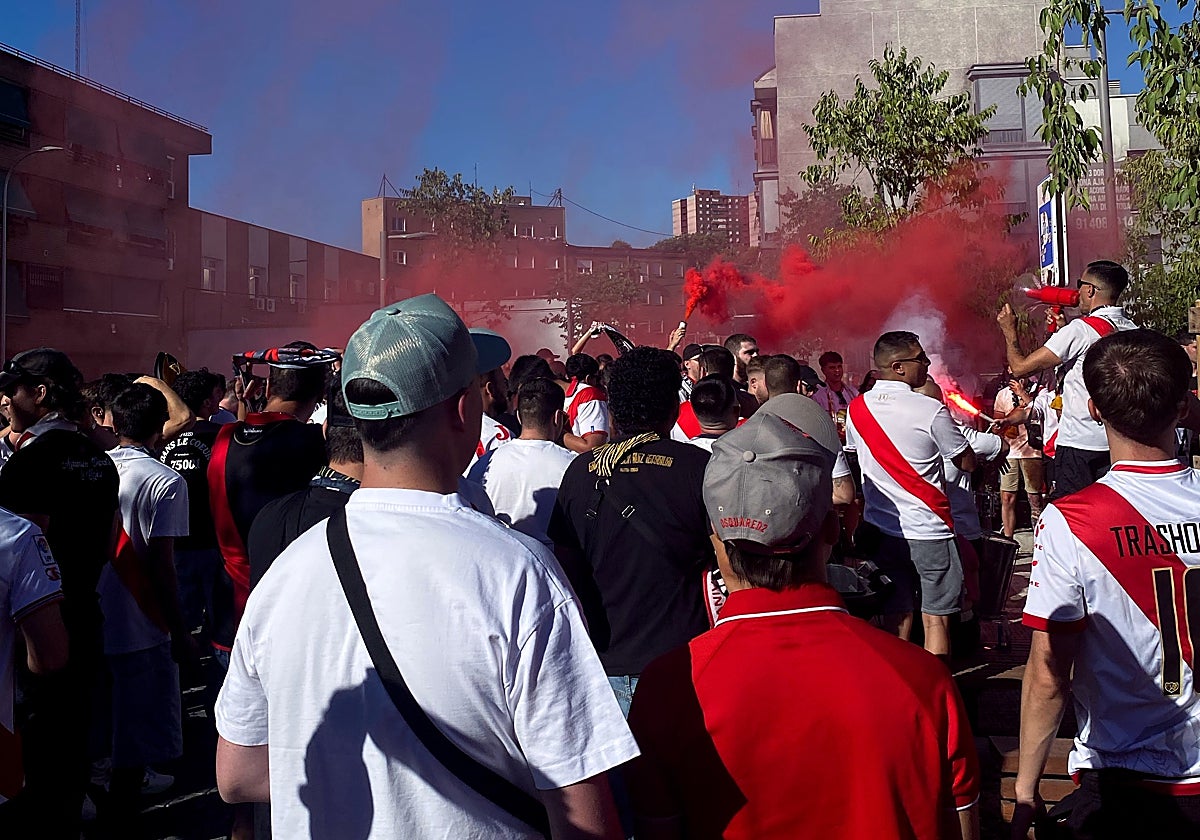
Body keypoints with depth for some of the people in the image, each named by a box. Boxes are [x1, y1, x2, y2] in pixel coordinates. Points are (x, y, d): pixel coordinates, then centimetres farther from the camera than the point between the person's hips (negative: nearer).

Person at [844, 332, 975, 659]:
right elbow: (967, 463, -4)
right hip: (928, 531, -5)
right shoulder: (931, 411, -15)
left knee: (896, 616, 14)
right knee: (935, 618, 5)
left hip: (880, 529, 5)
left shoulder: (856, 408, 1)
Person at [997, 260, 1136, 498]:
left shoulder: (1081, 329, -13)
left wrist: (1009, 330, 6)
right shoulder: (1134, 331, 8)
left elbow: (1020, 367, -11)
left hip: (1080, 446, -7)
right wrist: (1063, 329, 26)